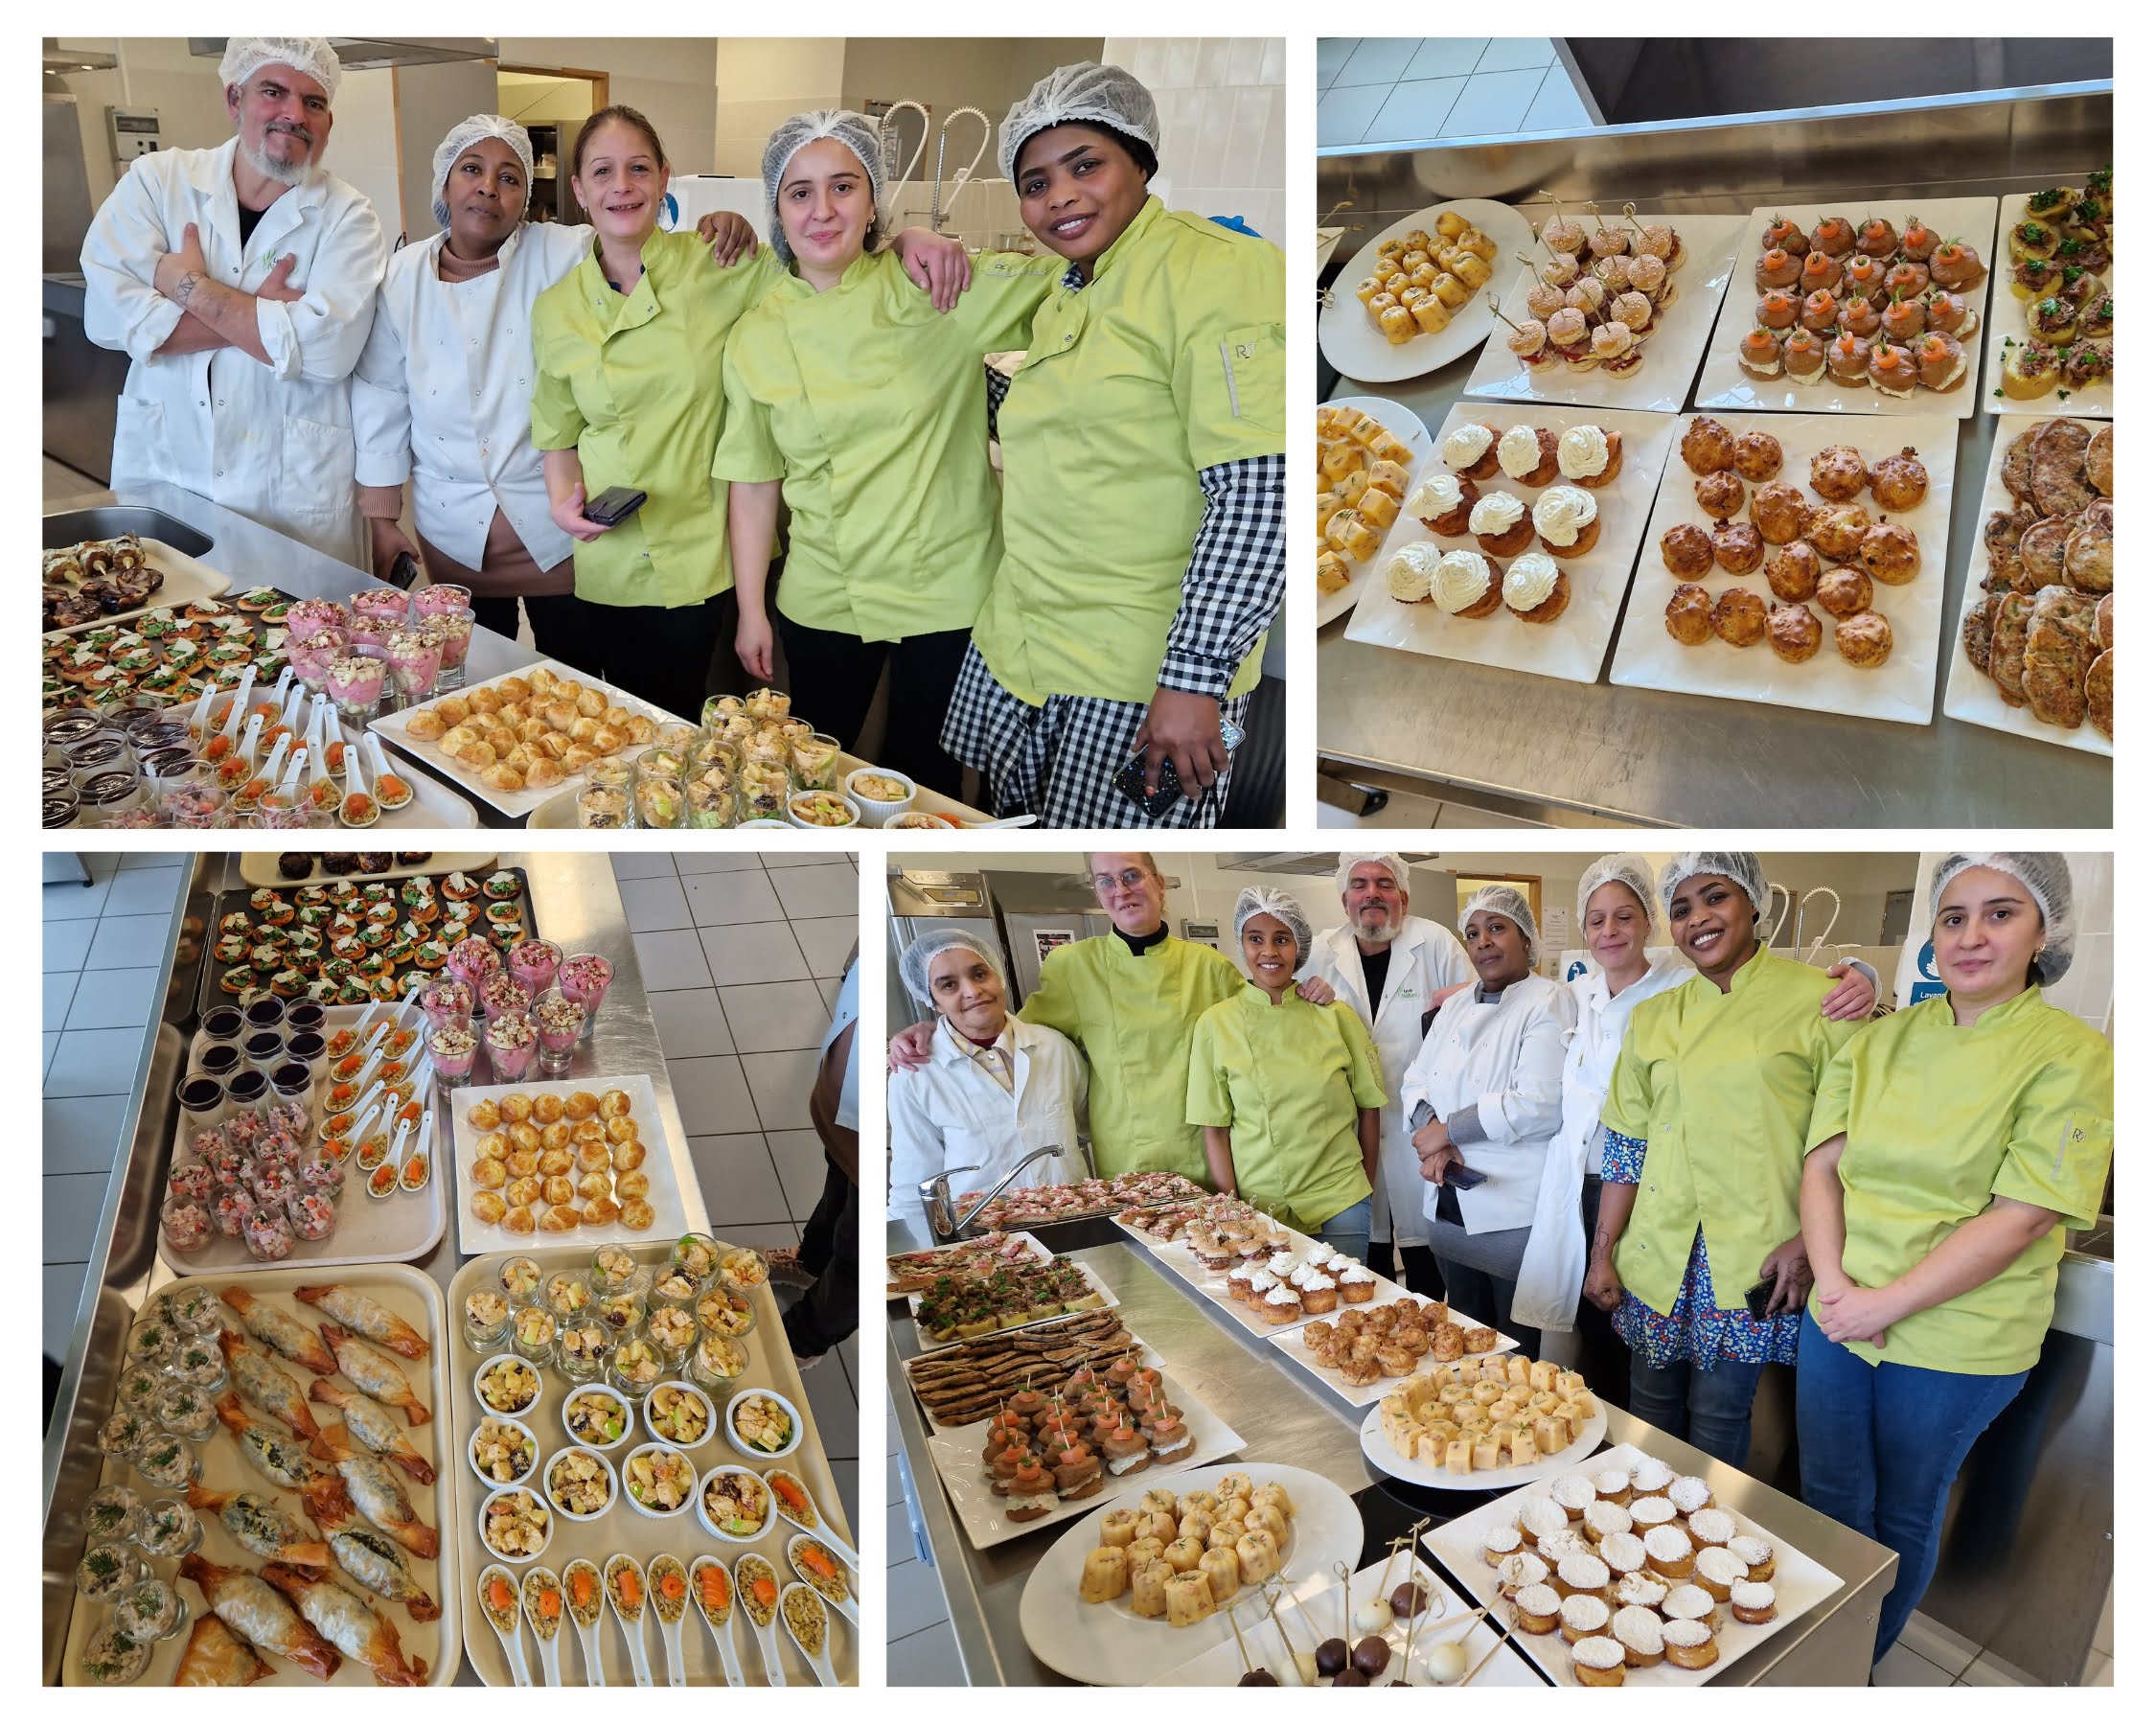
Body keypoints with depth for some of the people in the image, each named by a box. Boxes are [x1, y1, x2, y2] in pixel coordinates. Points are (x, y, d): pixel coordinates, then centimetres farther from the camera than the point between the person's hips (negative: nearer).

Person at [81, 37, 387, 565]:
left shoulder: (347, 217, -4)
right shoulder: (157, 179, 1)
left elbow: (326, 348, -20)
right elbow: (108, 313, -11)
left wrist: (190, 284, -13)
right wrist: (260, 313, -15)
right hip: (161, 474, 2)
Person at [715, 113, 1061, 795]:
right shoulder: (755, 339, -2)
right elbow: (753, 484, 3)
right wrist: (751, 611, 3)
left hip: (944, 587, -2)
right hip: (822, 603, 2)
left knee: (924, 774, 12)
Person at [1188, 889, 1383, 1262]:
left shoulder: (1337, 1016, -2)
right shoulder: (1215, 1025, -3)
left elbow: (1369, 1109, 7)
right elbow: (1215, 1132, -2)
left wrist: (1365, 1188, 10)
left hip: (1339, 1203, 1)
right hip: (1257, 1203, 0)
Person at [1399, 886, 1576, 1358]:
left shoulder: (1548, 1003, -10)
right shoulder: (1456, 1006, 13)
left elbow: (1539, 1105, -20)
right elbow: (1415, 1082, 10)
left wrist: (1445, 1131, -13)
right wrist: (1432, 1144, -10)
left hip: (1512, 1211, -7)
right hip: (1448, 1207, 7)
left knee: (1515, 1352, 5)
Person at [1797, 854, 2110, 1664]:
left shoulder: (2071, 1054, -11)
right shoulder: (1877, 1040, 3)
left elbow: (2021, 1217, -17)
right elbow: (1822, 1165, 0)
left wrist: (1888, 1304, -19)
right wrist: (1835, 1283, -16)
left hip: (1957, 1342, -3)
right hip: (1840, 1319, 4)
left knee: (1904, 1517, 14)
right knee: (1831, 1501, 16)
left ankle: (1868, 1664, 37)